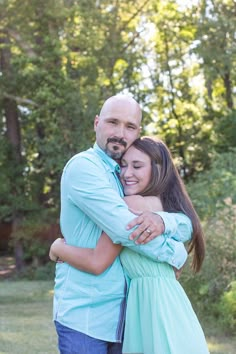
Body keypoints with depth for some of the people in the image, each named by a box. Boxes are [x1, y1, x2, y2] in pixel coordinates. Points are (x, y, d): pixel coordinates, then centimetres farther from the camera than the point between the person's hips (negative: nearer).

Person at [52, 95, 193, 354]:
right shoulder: (83, 166, -11)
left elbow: (186, 226, 2)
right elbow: (125, 229, -22)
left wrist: (162, 220, -20)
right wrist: (176, 255, -8)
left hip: (123, 317, 7)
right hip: (85, 317, -7)